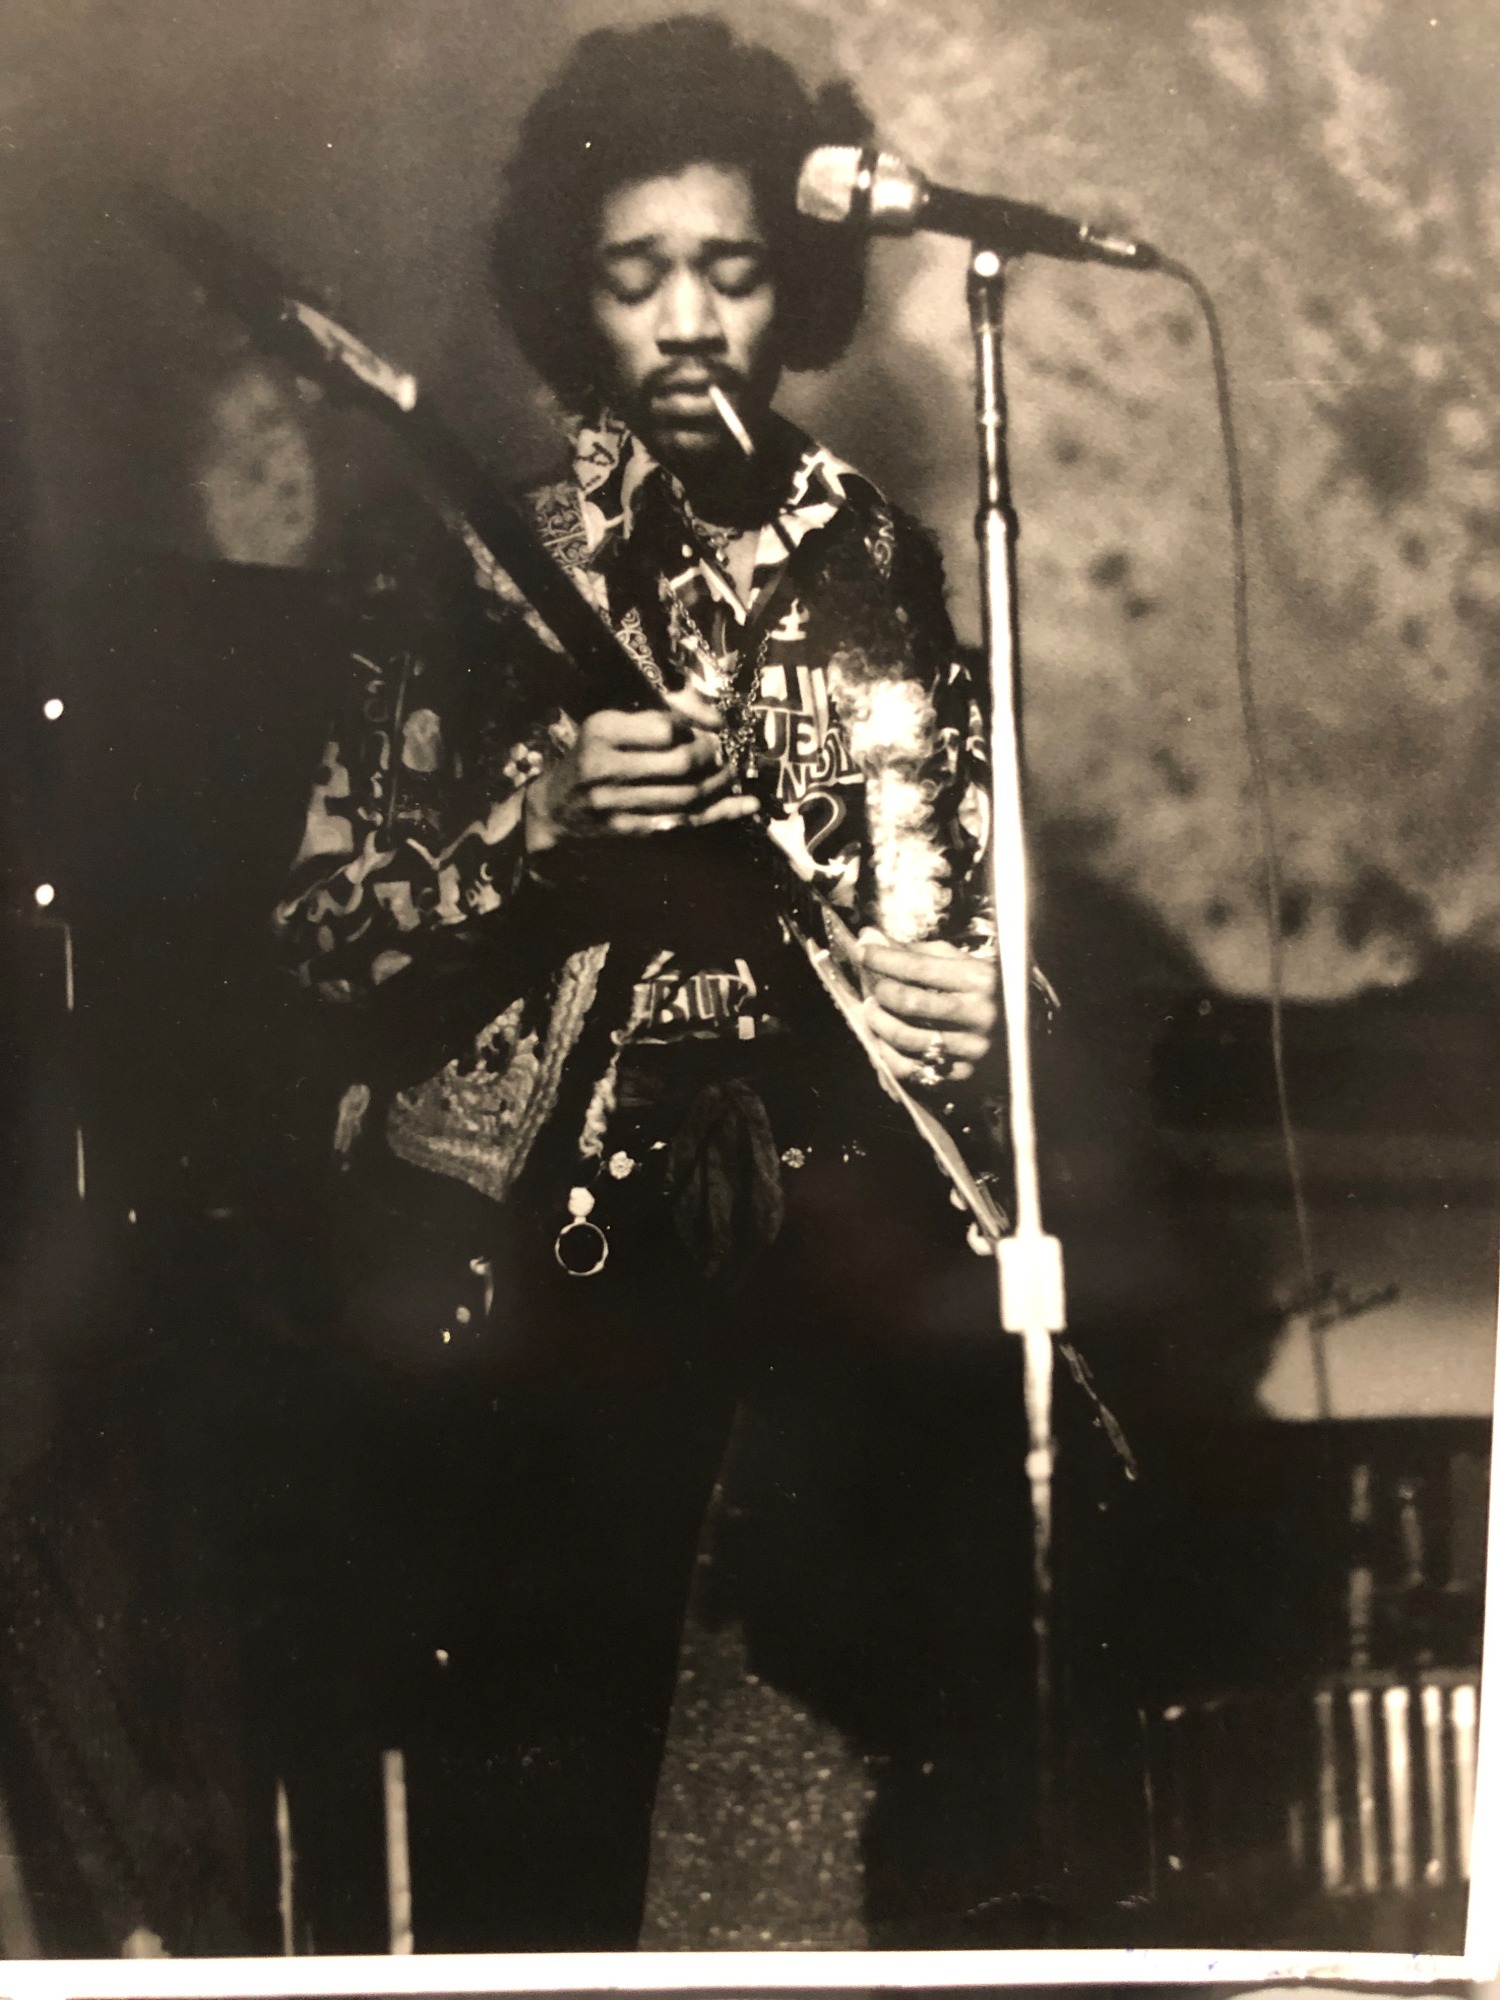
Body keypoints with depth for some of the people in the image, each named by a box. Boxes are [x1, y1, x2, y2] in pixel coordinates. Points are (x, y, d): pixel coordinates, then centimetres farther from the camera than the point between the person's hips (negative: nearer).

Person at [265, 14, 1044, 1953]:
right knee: (532, 1840, 1)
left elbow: (965, 890, 18)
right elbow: (330, 929, 0)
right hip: (541, 1260, -2)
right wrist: (539, 817, -17)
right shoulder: (467, 565, 3)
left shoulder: (888, 560, 11)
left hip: (847, 1230, 2)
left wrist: (969, 998, -4)